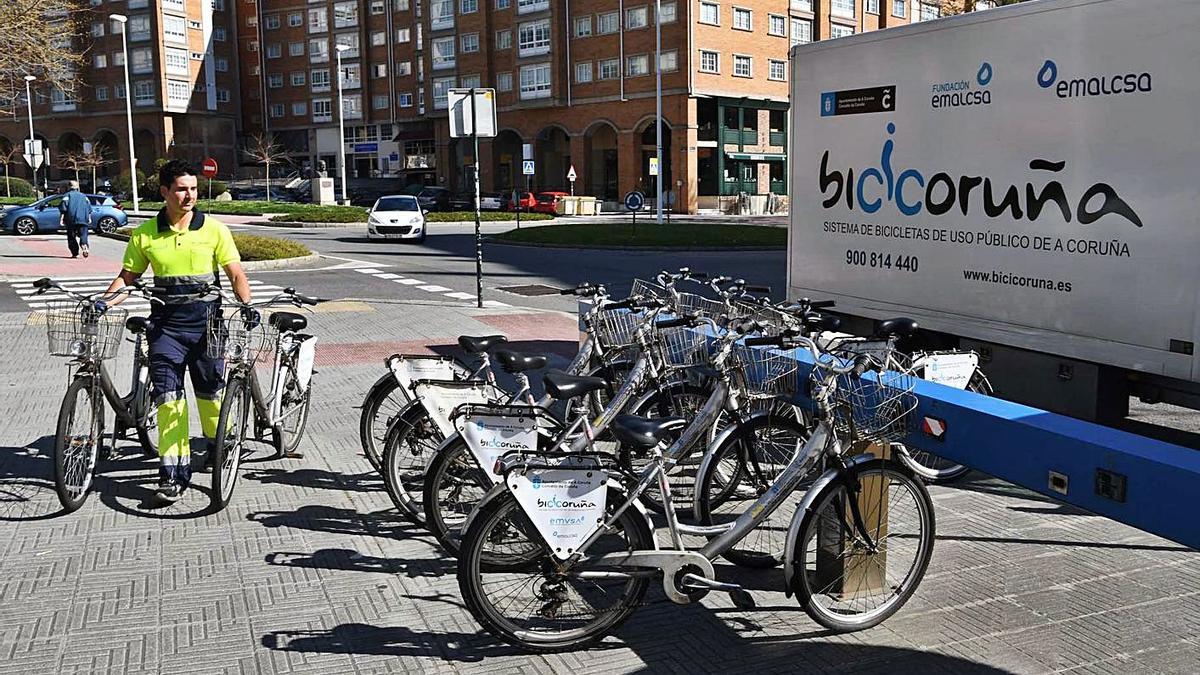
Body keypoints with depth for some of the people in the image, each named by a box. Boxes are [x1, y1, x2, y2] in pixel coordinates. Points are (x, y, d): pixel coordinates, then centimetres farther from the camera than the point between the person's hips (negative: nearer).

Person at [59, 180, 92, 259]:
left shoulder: (67, 195, 6)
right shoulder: (84, 196, 18)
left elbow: (63, 208, -3)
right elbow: (89, 208, 16)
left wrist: (61, 218, -5)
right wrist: (89, 218, 21)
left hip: (71, 220, -2)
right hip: (83, 219, 3)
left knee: (71, 237, 7)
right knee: (83, 235, 0)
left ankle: (75, 253, 2)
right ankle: (84, 245, -30)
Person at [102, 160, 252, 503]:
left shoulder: (214, 229, -1)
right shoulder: (145, 235, 3)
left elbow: (236, 274, -3)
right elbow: (127, 276, 10)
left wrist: (247, 304, -20)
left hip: (206, 321, -1)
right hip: (166, 324, 1)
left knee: (211, 391, 8)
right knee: (168, 396, -3)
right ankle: (173, 471, 1)